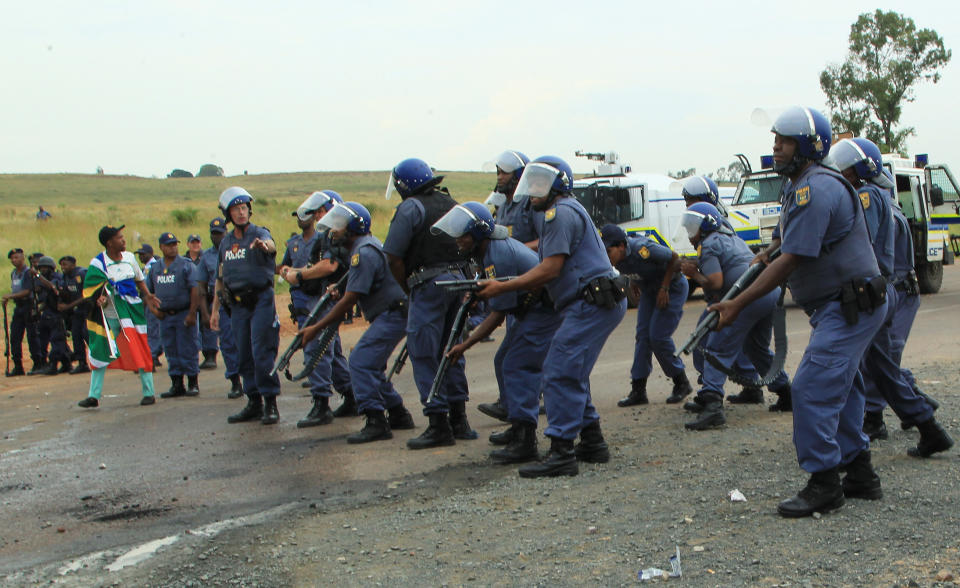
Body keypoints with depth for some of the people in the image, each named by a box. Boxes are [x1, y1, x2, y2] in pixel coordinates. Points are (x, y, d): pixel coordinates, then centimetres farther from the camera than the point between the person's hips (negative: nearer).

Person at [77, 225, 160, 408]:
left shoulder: (129, 257, 4)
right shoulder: (98, 264, -9)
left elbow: (139, 280, 18)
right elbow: (91, 291, -8)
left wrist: (147, 296, 3)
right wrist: (99, 300, -28)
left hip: (132, 312, 2)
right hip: (109, 317, -2)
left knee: (140, 351, -2)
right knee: (100, 353, 3)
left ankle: (148, 392, 7)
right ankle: (94, 396, 12)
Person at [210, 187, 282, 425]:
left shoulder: (259, 233, -6)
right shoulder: (226, 242, 13)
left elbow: (271, 245, -31)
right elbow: (221, 278, 19)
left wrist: (264, 245, -56)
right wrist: (215, 309, 17)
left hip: (261, 300, -6)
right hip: (237, 304, 6)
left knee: (262, 353, -10)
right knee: (244, 357, 8)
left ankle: (270, 403, -3)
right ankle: (254, 403, 16)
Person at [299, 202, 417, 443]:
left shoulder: (363, 253, -18)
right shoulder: (366, 246, 15)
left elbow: (349, 301, -19)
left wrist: (316, 328, -14)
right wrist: (339, 289, 6)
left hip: (392, 315, -11)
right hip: (390, 315, 11)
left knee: (361, 362, -15)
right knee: (370, 365, 15)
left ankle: (376, 423, -17)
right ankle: (398, 415, 23)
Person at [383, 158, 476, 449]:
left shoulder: (410, 208, -5)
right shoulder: (450, 204, 18)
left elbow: (394, 258, -7)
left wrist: (409, 289, 5)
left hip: (429, 283, -7)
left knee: (423, 354, -3)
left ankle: (439, 423, -6)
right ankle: (458, 419, 18)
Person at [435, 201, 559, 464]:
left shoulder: (499, 257, -26)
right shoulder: (492, 247, 6)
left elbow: (498, 314, -22)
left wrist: (465, 345, -17)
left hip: (542, 311, -11)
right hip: (526, 310, 11)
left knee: (517, 368, -16)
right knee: (503, 363, 15)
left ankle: (525, 440, -19)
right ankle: (519, 428, 24)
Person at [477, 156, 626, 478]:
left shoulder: (561, 213, -9)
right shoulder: (561, 213, 25)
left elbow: (550, 269, -16)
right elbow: (550, 267, 18)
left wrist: (502, 288, -11)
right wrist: (503, 285, 6)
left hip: (592, 303, -11)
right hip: (589, 304, 11)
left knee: (560, 375, -13)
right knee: (571, 375, 16)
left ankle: (562, 454, -14)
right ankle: (592, 443, 22)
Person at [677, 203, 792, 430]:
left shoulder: (708, 245, -1)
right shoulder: (732, 238, 27)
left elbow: (716, 284, -11)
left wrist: (693, 274, 4)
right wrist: (698, 268, 19)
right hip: (773, 292, 9)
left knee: (718, 349, -8)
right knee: (757, 348, 27)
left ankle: (712, 404, -22)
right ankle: (785, 392, 33)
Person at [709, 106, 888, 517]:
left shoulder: (816, 190, -21)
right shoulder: (798, 187, 13)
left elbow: (791, 260, -24)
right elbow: (785, 239, 30)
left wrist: (738, 304, -22)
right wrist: (767, 253, 10)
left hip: (851, 306, -11)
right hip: (842, 306, 11)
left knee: (813, 387, -14)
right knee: (839, 387, 16)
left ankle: (824, 483, -8)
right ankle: (860, 475, 24)